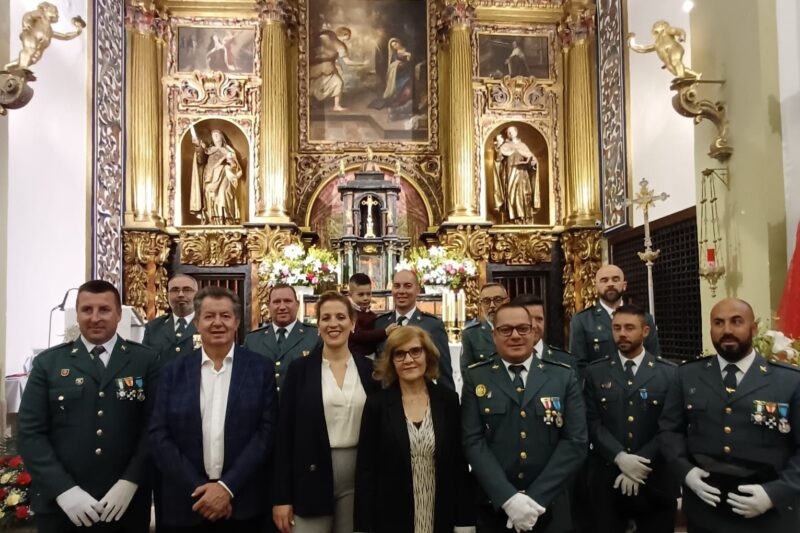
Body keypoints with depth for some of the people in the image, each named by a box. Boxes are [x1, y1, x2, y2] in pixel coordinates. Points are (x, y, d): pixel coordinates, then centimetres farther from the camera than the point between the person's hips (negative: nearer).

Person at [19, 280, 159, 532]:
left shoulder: (146, 360, 1)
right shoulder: (47, 363, 4)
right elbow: (31, 432, -2)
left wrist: (130, 482, -13)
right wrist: (64, 489, -11)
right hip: (60, 505, 1)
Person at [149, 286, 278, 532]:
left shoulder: (261, 368, -1)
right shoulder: (174, 372, 3)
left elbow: (267, 431, -5)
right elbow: (159, 435, -1)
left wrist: (227, 486, -12)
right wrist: (198, 489, -10)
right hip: (185, 505, 1)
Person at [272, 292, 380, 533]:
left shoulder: (369, 369, 2)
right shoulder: (300, 368, -2)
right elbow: (284, 433, -3)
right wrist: (281, 497, -6)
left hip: (358, 480, 2)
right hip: (311, 480, -1)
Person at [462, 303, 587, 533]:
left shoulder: (564, 377, 0)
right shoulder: (476, 377, -2)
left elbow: (575, 441, -6)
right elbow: (473, 441, -7)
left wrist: (537, 498, -13)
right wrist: (508, 498, -17)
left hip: (550, 507, 1)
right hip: (493, 506, 0)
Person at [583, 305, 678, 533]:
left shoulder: (670, 373, 2)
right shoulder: (595, 372, 4)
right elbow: (592, 422, -3)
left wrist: (641, 463, -13)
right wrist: (620, 457, -17)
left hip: (655, 480, 0)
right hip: (607, 479, 1)